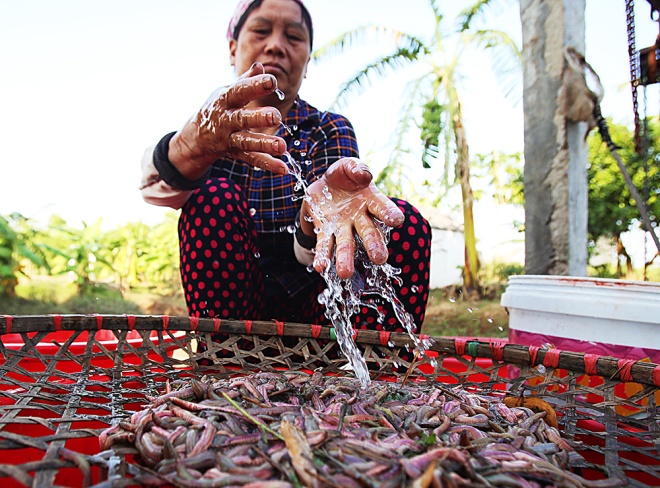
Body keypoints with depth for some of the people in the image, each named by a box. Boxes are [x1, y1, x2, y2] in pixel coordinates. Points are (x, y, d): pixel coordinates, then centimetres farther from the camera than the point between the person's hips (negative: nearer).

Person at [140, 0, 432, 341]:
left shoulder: (331, 130, 2)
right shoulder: (210, 128, 4)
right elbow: (154, 185, -21)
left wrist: (319, 204, -41)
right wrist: (195, 145, -44)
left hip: (312, 309, 1)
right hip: (230, 303, 0)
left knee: (405, 222, -21)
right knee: (214, 198, -24)